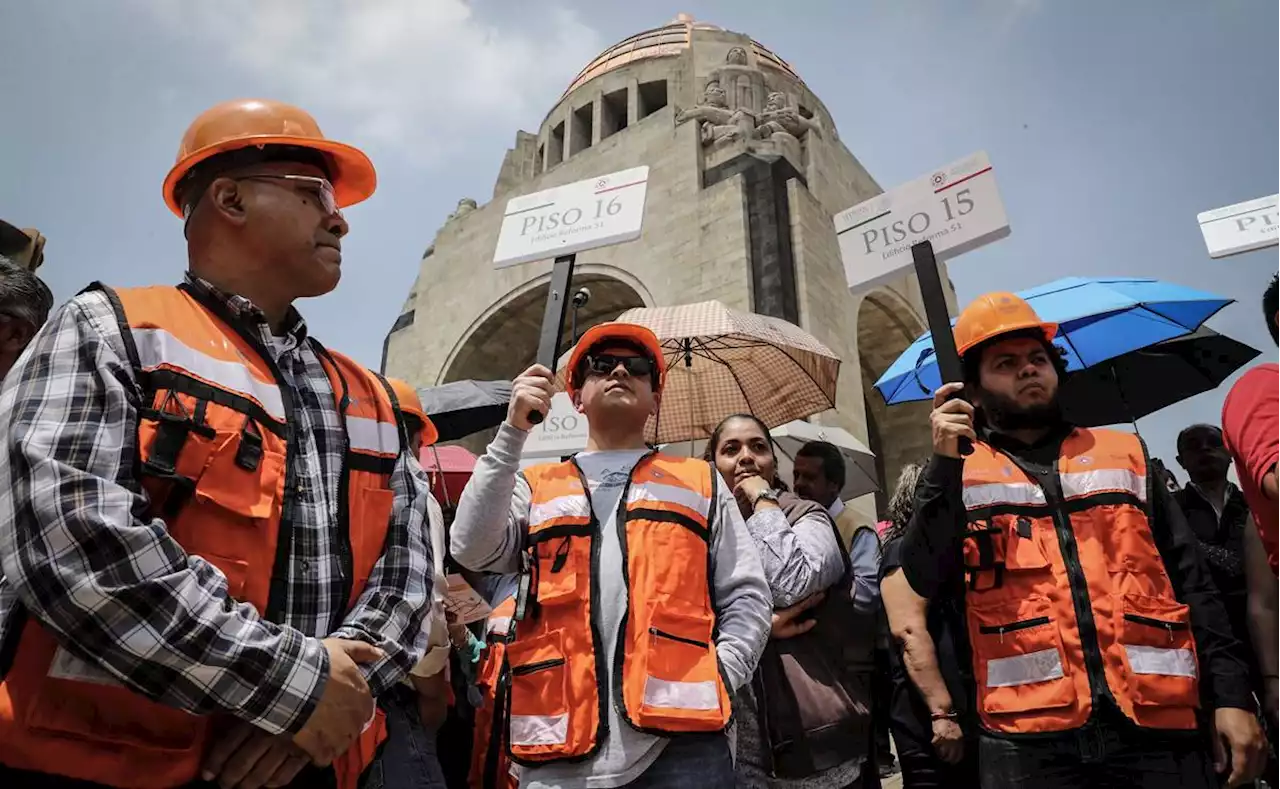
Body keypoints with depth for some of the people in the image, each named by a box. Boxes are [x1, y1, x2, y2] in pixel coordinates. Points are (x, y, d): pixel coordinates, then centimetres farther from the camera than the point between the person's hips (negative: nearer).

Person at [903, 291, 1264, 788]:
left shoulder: (1124, 455, 14)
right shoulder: (958, 477, 5)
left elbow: (1191, 584, 13)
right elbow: (923, 579, -9)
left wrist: (1231, 693, 4)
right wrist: (945, 462, -14)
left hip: (1156, 724, 3)